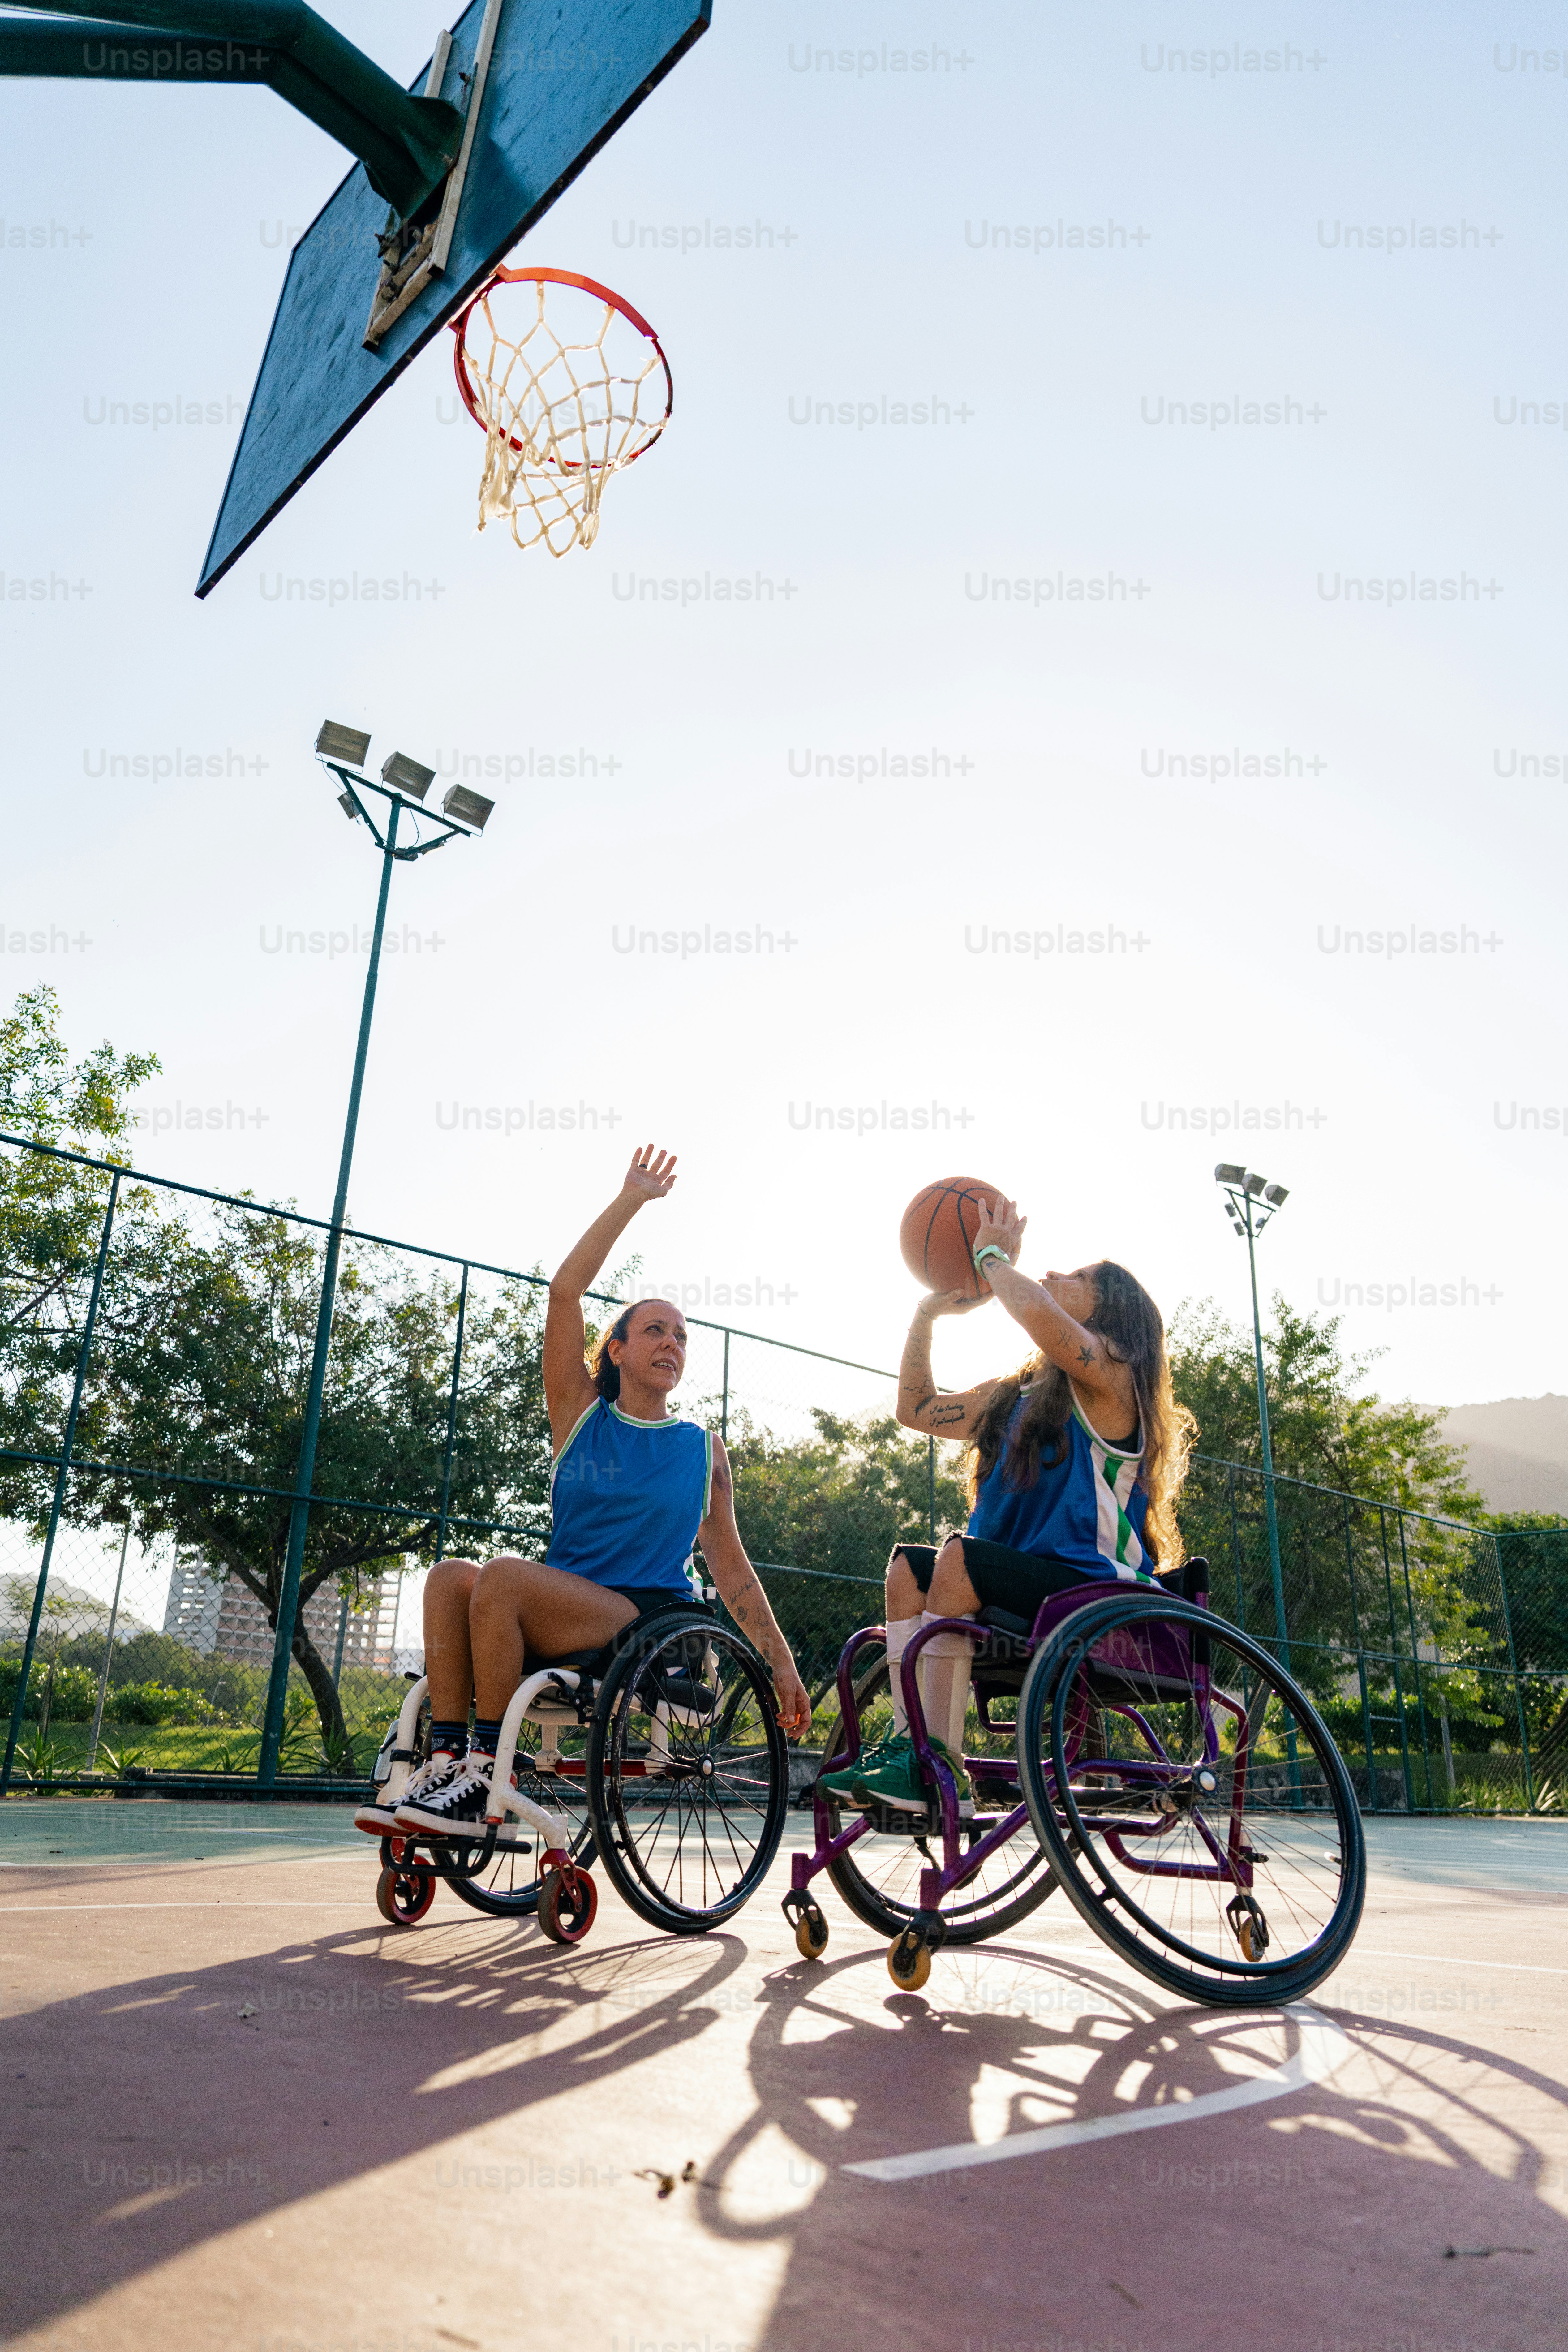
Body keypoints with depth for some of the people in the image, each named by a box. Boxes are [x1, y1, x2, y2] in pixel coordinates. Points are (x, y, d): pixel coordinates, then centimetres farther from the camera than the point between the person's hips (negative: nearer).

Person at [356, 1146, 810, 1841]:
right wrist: (631, 1200, 2)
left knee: (504, 1574, -28)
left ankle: (484, 1769, -20)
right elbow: (564, 1291, 1)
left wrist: (781, 1667, 9)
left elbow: (729, 1564, 13)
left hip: (651, 1622, -3)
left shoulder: (703, 1450, 9)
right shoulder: (580, 1416, 10)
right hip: (560, 1615, 3)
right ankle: (448, 1756, -25)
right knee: (452, 1575, -24)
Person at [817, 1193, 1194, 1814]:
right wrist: (928, 1311, 13)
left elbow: (1038, 1314, -30)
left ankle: (940, 1766, -22)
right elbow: (918, 1409, 21)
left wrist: (993, 1256, -11)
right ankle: (908, 1740, -6)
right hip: (1034, 1588, 9)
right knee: (908, 1566, 5)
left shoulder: (1110, 1377, -8)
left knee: (960, 1557, -25)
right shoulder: (1016, 1395, 18)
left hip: (1096, 1589, -9)